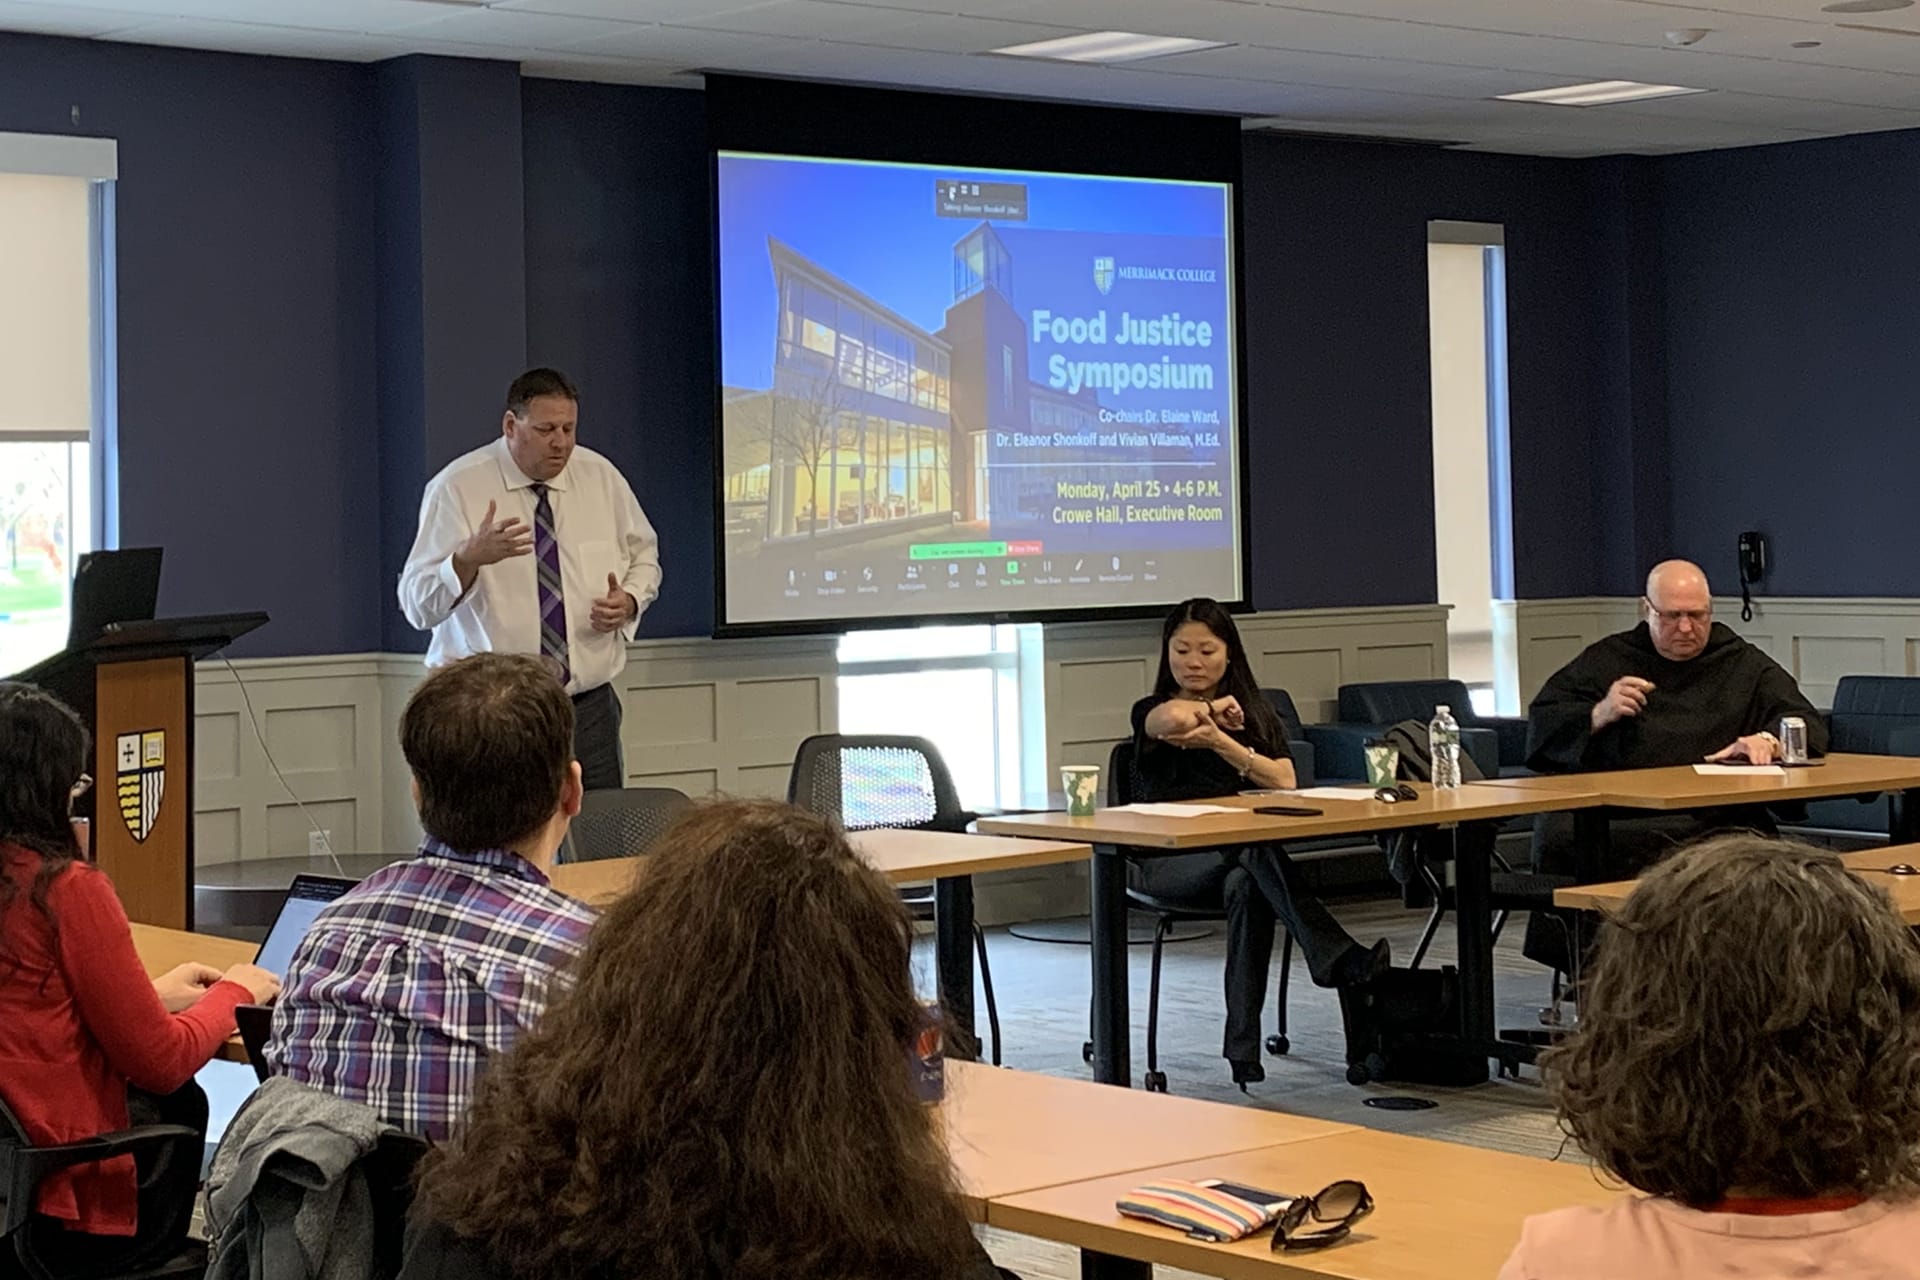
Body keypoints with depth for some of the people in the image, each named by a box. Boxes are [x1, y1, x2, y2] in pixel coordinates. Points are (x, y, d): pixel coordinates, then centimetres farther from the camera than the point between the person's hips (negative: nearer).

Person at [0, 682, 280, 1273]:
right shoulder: (66, 889, -20)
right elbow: (161, 1062, -11)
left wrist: (150, 995, 18)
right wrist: (233, 994, 7)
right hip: (58, 1209, -6)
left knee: (176, 1096, 26)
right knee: (184, 1103, 23)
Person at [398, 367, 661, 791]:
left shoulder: (601, 477, 4)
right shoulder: (456, 488, -8)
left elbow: (644, 557, 18)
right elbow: (417, 604, -13)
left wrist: (629, 600, -4)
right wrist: (469, 557, -32)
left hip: (588, 707, 3)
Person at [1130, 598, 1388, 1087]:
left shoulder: (1255, 714, 19)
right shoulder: (1150, 713, 9)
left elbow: (1285, 784, -1)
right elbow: (1175, 718, -21)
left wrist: (1220, 740, -11)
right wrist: (1217, 708, -1)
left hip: (1236, 855, 3)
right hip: (1165, 859, -3)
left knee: (1247, 886, -38)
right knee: (1256, 848, -38)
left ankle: (1243, 1047, -45)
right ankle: (1334, 956, -55)